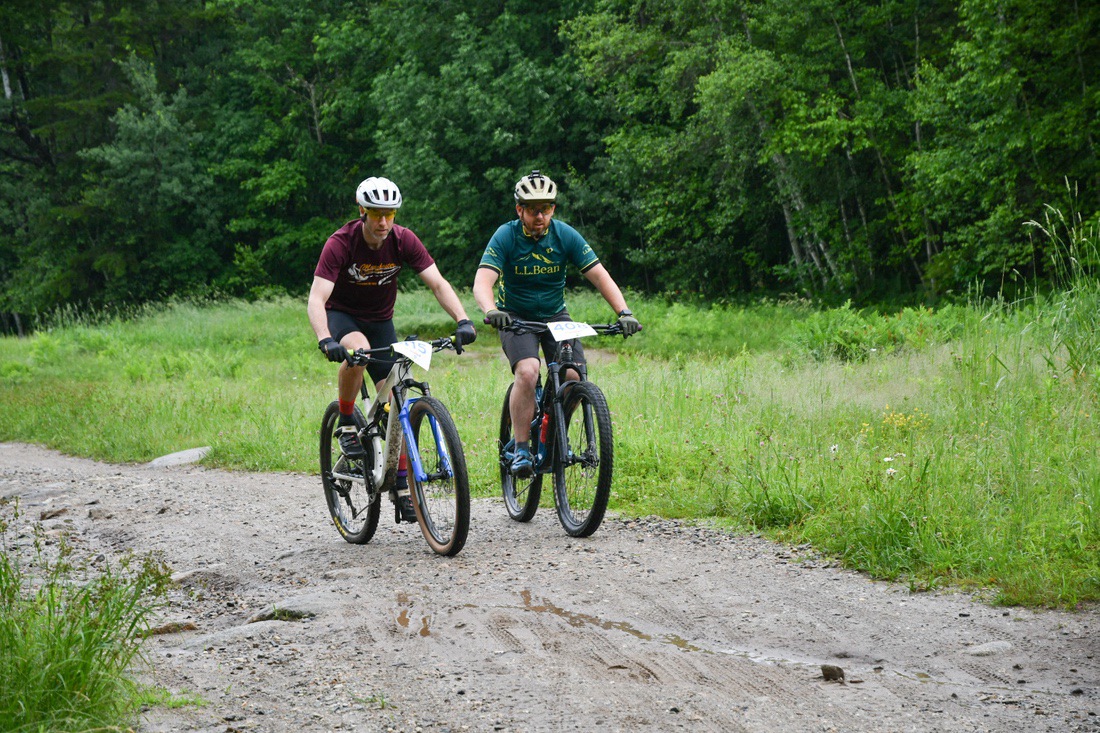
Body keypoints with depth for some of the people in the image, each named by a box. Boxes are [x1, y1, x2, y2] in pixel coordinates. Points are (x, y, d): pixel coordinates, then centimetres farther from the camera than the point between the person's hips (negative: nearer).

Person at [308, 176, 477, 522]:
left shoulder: (403, 241, -15)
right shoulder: (341, 243, -25)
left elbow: (438, 284, -17)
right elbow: (317, 299, -33)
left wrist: (463, 320, -34)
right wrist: (325, 340, -51)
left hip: (380, 321, 3)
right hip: (341, 315, -3)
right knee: (358, 349, -39)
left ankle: (402, 487, 1)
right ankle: (346, 423, -15)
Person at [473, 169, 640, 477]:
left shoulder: (565, 235, -10)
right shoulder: (506, 237, -16)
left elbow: (599, 275, -12)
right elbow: (483, 281, -28)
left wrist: (624, 312, -27)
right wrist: (491, 310, -50)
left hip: (555, 314, 3)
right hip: (516, 317, -3)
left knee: (574, 377, -17)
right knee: (528, 372, -29)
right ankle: (521, 449, -19)